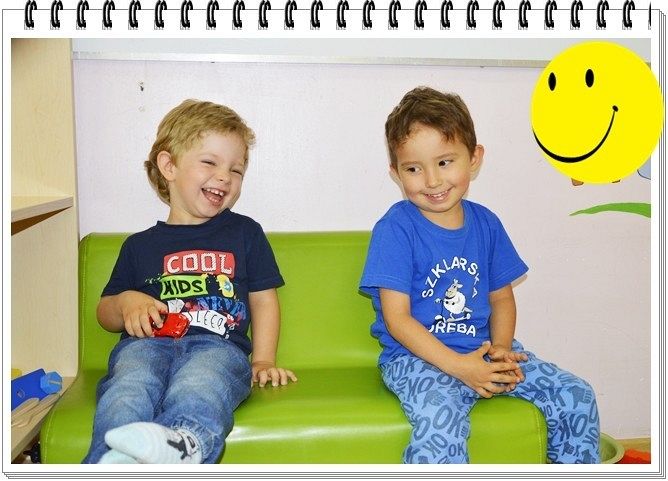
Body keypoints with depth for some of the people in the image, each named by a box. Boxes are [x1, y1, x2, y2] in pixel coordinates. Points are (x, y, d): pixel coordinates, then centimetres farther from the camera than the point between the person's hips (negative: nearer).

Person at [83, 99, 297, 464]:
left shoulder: (244, 232, 24)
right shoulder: (140, 245, 24)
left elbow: (263, 299, 23)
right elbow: (105, 314, 29)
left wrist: (262, 361, 10)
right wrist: (126, 302, 4)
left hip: (219, 343, -1)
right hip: (147, 341, 2)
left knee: (197, 388, -38)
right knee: (128, 391, -34)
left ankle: (180, 445, -66)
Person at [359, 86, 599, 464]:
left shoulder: (486, 223, 6)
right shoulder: (396, 229, -11)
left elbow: (501, 297, 13)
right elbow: (397, 318, -13)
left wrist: (500, 348, -7)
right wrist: (458, 365, -20)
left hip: (482, 349, 6)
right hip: (417, 357, -5)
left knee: (577, 397, -2)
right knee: (440, 424, -34)